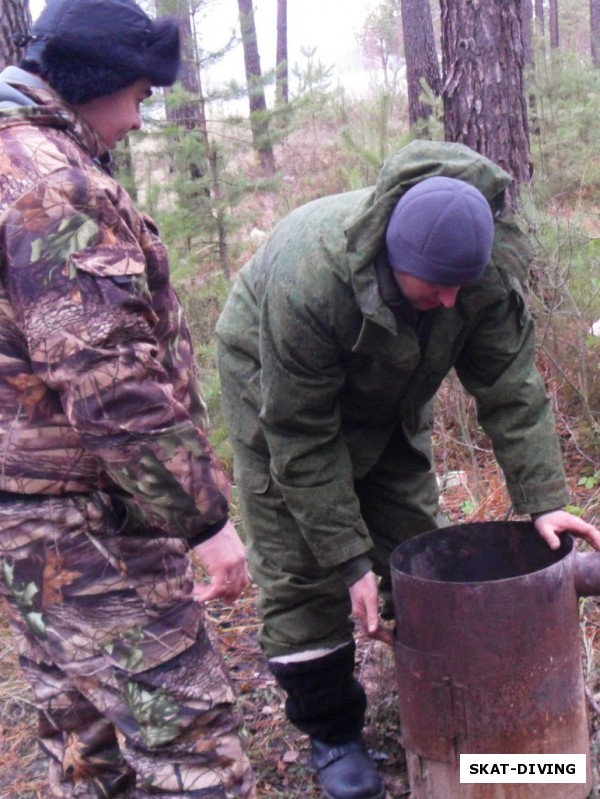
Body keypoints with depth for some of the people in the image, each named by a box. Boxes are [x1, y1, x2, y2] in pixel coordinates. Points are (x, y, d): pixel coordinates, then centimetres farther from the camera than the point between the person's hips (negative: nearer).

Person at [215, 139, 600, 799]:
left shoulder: (487, 268, -28)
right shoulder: (308, 279, -42)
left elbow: (510, 388, -19)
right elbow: (301, 438, -33)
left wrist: (544, 499, -26)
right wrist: (350, 561, -30)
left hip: (388, 392, 5)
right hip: (276, 384, -4)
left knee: (415, 542, 7)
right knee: (300, 569, -6)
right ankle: (330, 733, 12)